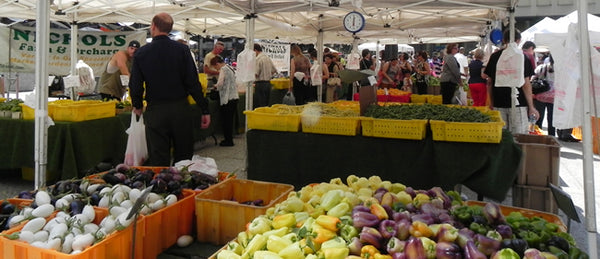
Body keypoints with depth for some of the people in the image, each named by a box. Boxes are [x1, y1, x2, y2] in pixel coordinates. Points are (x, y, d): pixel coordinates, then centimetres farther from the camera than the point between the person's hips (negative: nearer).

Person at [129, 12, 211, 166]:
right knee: (184, 158, 12)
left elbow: (135, 85, 1)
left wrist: (137, 106, 20)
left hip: (155, 111, 0)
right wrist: (205, 110, -3)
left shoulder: (141, 53, -2)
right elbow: (193, 82, -9)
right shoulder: (182, 50, -5)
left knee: (158, 161, 8)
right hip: (180, 109, 0)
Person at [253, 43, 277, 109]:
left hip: (260, 84, -8)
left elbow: (256, 74, -17)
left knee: (258, 105, -4)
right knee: (266, 104, 14)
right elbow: (274, 70, 17)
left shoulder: (257, 59, -13)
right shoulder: (268, 58, 12)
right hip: (268, 83, 8)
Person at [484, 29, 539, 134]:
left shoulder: (494, 56, 5)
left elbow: (489, 83, 8)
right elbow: (525, 84, -7)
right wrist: (531, 107, -2)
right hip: (518, 104, -4)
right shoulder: (522, 57, -5)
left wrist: (491, 103, 18)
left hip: (498, 104, 4)